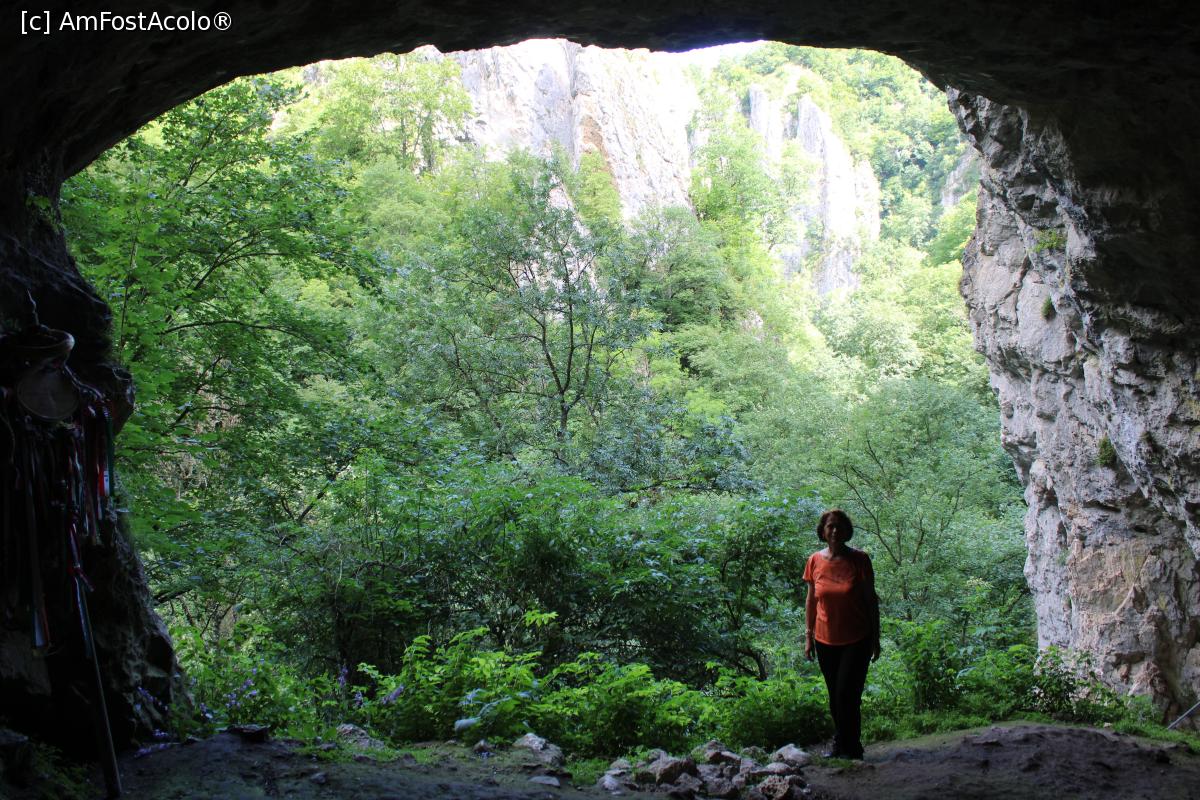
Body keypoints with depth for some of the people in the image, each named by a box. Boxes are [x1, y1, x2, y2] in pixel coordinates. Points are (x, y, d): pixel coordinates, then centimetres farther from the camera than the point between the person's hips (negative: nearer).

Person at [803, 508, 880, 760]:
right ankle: (842, 744, 29)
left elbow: (871, 600, -3)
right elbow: (811, 601, 7)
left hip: (857, 640, -3)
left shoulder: (859, 559, -8)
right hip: (826, 640, 3)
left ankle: (849, 747, 9)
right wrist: (809, 636, 6)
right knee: (835, 697, 13)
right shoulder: (815, 561, -1)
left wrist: (876, 638, -2)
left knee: (847, 694, -8)